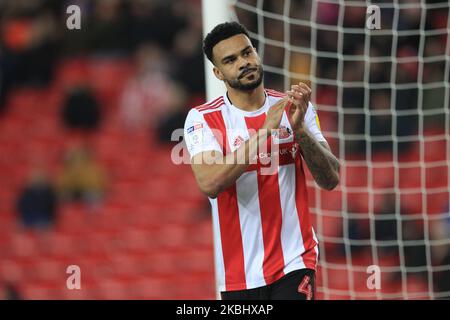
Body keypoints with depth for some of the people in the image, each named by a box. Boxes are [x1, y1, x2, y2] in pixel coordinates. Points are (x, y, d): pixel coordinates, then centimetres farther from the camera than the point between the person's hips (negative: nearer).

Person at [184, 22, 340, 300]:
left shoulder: (293, 108, 3)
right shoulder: (202, 118, -4)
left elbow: (331, 180, -3)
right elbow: (209, 183, -21)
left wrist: (299, 129, -18)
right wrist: (265, 130, -26)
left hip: (295, 263, 0)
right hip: (239, 274, 0)